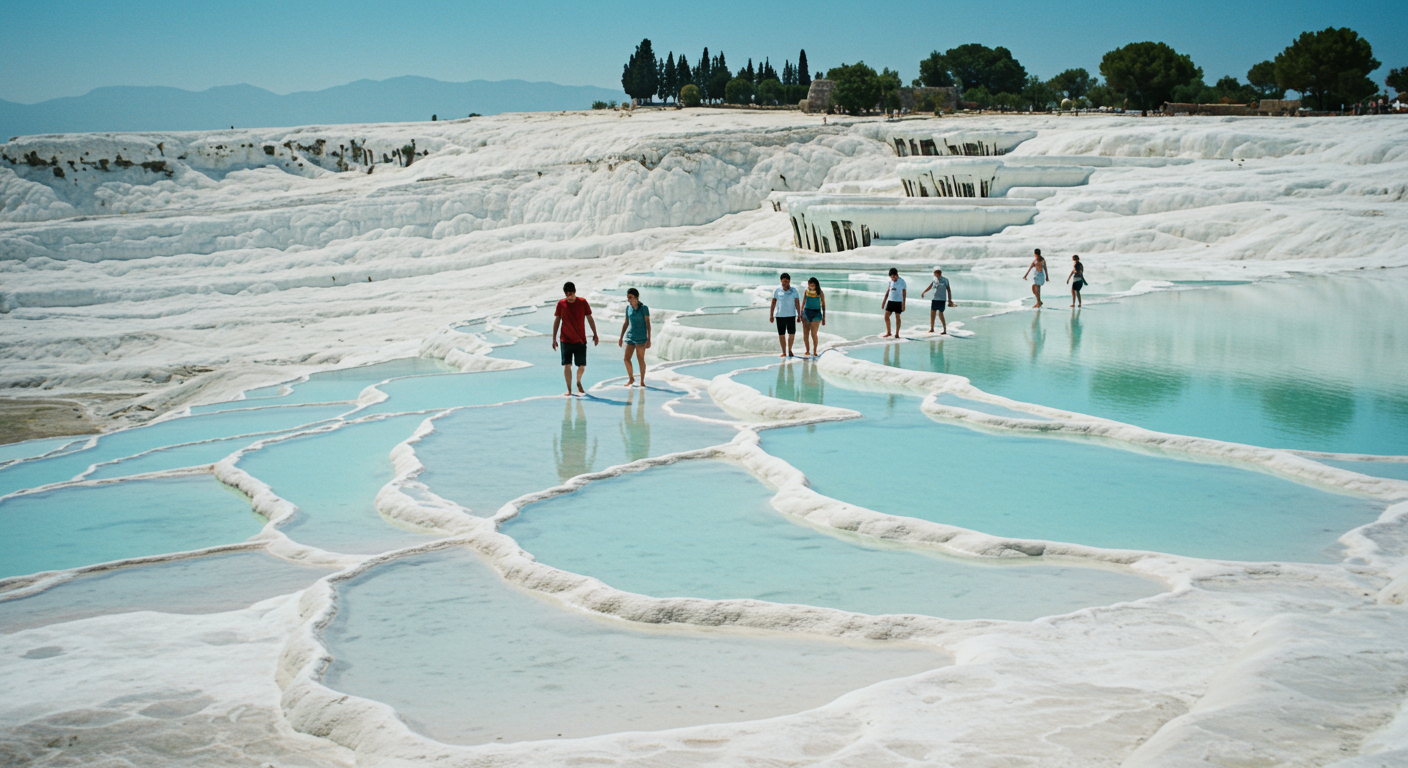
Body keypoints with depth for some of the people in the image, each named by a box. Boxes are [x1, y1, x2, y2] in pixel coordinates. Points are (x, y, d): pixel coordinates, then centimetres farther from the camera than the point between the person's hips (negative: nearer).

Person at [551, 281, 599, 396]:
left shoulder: (583, 302, -2)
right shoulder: (561, 304, -1)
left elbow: (590, 318, 6)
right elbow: (556, 321, 5)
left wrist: (595, 334, 4)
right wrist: (554, 338, 3)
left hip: (580, 340, 0)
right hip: (566, 341, 0)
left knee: (582, 366, 2)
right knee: (567, 366, -6)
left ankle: (578, 383, 31)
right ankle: (569, 390, 4)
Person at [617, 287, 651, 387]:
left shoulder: (644, 308, -9)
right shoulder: (628, 308, 7)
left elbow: (648, 324, -9)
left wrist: (649, 339, -14)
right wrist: (621, 337, 16)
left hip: (640, 337, -5)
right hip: (630, 336, 5)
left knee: (640, 359, 0)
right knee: (626, 359, 0)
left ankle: (642, 381, 11)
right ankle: (631, 379, 19)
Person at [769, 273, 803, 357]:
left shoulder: (794, 291, 1)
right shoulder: (777, 291, 2)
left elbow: (797, 303, 0)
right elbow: (773, 303, 4)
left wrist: (799, 315, -5)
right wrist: (771, 315, 1)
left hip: (791, 315, 0)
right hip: (780, 315, 0)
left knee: (792, 333, 0)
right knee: (781, 334, 3)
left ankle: (789, 350, 22)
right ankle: (784, 353, 11)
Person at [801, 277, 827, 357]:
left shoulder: (820, 293, -3)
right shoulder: (807, 291, 3)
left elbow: (823, 305, 3)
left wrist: (824, 318, 2)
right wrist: (801, 314, 9)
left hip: (816, 314, -3)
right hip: (806, 314, 3)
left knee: (813, 335, -7)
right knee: (805, 335, 3)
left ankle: (815, 352, 7)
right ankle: (807, 351, 17)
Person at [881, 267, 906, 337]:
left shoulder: (902, 281, -9)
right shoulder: (891, 281, 6)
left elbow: (904, 293, -6)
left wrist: (903, 304, -10)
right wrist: (884, 300, 15)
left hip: (898, 302, -5)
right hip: (890, 301, 5)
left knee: (897, 317, 3)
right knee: (886, 316, -2)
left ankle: (897, 334, 12)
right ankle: (888, 333, 11)